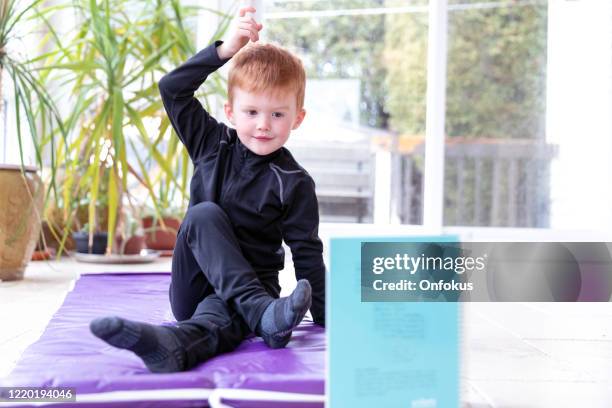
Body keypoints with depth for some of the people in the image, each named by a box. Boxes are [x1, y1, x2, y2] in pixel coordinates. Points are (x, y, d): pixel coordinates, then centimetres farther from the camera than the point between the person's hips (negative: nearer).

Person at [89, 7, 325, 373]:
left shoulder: (295, 184, -7)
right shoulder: (214, 144, 3)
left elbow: (308, 256, -6)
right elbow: (172, 88, -1)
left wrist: (325, 317, -10)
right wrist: (226, 50, -10)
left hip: (246, 292, -3)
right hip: (194, 287, 3)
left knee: (219, 315, -38)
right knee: (203, 214, -27)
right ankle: (264, 314, -41)